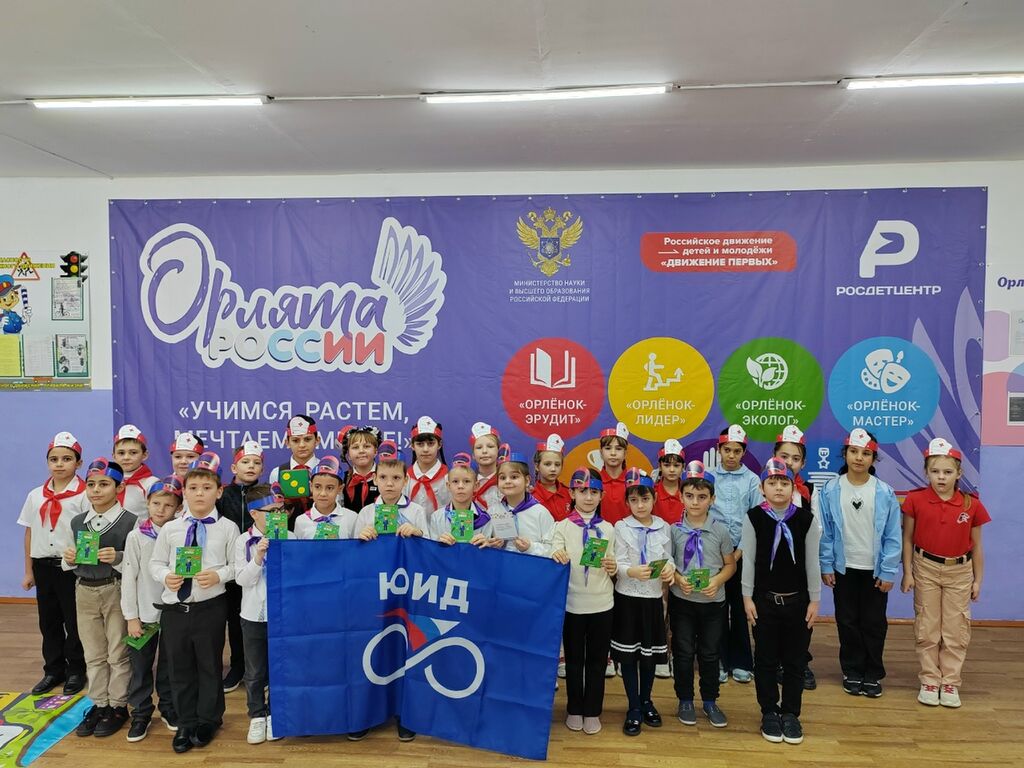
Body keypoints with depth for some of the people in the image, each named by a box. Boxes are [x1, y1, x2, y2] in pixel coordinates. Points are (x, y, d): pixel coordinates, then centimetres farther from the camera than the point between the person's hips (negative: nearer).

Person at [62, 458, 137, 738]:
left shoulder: (129, 521, -12)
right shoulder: (77, 522, 4)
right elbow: (71, 563, 14)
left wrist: (118, 558, -28)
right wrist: (70, 559, -8)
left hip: (117, 591, -5)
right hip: (85, 591, 5)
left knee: (118, 653, 6)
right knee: (93, 654, 16)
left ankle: (118, 706, 20)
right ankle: (99, 704, 29)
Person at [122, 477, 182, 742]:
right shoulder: (136, 537, -6)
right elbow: (129, 578, -5)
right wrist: (131, 617, -7)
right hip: (144, 614, -1)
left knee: (170, 665, 13)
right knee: (141, 667, 9)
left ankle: (169, 708, 30)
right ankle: (140, 714, 25)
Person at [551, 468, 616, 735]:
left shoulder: (608, 528, 4)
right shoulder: (562, 527, -2)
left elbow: (613, 568, 8)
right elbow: (554, 561, -11)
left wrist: (613, 568, -15)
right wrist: (557, 558, -34)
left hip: (602, 603, 1)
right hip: (572, 603, -1)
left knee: (597, 660, 10)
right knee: (573, 659, 11)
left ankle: (592, 711, 25)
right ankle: (574, 710, 27)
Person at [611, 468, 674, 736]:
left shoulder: (663, 527, 2)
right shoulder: (621, 527, -6)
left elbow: (669, 557, 4)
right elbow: (618, 563, -11)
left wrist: (669, 567, -18)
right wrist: (632, 571, -31)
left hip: (653, 596, 2)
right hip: (627, 596, -2)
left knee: (651, 652, 13)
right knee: (628, 653, 5)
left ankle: (646, 701, 33)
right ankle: (633, 708, 19)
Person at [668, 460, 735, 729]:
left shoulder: (720, 531, -5)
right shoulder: (674, 530, -5)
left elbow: (730, 565, 3)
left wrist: (717, 580, -15)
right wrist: (678, 579, -17)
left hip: (713, 601, 0)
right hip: (682, 601, 0)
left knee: (710, 653, 12)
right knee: (683, 652, 10)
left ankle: (710, 701, 30)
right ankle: (685, 701, 27)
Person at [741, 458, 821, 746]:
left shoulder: (806, 518, -6)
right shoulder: (754, 517, -8)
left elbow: (812, 562, 0)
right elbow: (748, 560, -4)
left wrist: (815, 600, 1)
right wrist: (747, 597, -4)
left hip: (798, 600, 1)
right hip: (764, 600, -1)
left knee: (795, 660, 10)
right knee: (765, 658, 9)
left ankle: (790, 714, 25)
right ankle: (769, 712, 24)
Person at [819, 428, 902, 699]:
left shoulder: (885, 493, -9)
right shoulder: (830, 491, -8)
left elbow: (893, 537, -5)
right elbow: (824, 532, -3)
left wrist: (889, 572, -7)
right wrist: (826, 566, -4)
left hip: (875, 570, 0)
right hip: (843, 569, 1)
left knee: (874, 624, 11)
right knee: (848, 623, 12)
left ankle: (873, 674, 27)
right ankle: (852, 672, 27)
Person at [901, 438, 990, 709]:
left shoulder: (972, 505, -8)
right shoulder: (915, 500, -11)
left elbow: (976, 545, 2)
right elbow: (908, 539, -3)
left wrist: (978, 580, 4)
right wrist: (908, 573, -4)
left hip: (960, 571, 1)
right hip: (926, 568, 0)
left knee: (956, 630, 8)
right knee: (927, 629, 8)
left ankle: (950, 683, 22)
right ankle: (929, 681, 21)